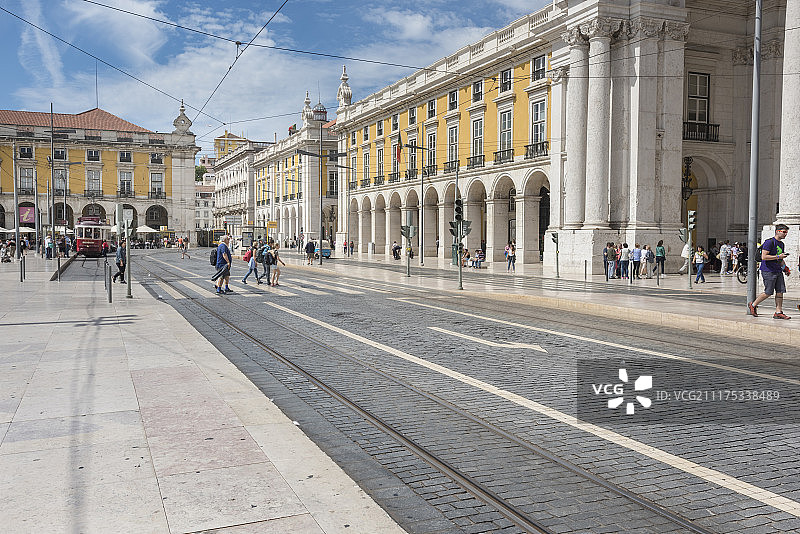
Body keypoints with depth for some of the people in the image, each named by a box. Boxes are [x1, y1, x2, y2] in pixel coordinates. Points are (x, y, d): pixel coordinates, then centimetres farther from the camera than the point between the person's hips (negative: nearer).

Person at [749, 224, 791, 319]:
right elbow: (764, 257, -20)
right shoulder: (769, 242, -12)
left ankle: (778, 312, 6)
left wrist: (785, 268, 14)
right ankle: (753, 305, 14)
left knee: (780, 291, 2)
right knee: (768, 293, -5)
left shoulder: (781, 244, 17)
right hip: (768, 271, -8)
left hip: (778, 271, 8)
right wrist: (778, 256, -20)